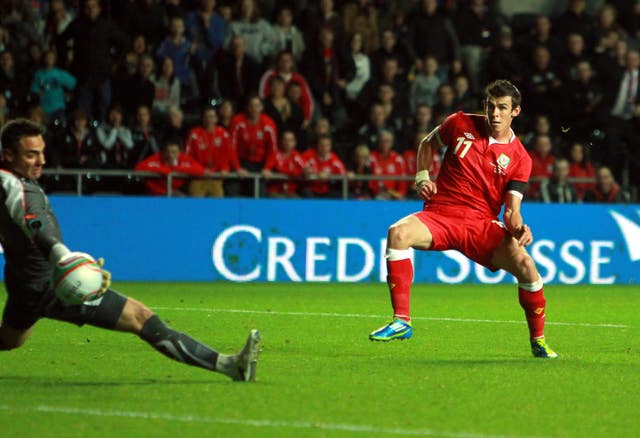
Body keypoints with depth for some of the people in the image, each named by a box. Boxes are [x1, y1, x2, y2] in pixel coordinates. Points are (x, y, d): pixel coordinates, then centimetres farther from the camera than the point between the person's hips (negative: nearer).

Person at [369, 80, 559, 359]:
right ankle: (401, 321, -27)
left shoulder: (519, 159, 1)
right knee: (398, 233, -32)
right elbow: (428, 144, 23)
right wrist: (422, 177, 7)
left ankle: (538, 341, -2)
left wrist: (519, 228, -25)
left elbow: (511, 210, -3)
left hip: (481, 225, 0)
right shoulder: (461, 124, 4)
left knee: (525, 265, -24)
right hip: (439, 213, 0)